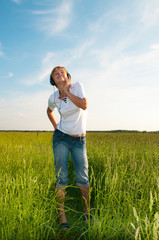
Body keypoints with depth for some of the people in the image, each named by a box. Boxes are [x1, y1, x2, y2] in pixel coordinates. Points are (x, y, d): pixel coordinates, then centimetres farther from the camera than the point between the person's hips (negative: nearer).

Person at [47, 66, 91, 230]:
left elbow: (84, 105, -20)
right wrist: (55, 126, 8)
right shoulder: (53, 98, -1)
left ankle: (87, 211, 25)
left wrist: (66, 91, -18)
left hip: (79, 140, 0)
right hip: (61, 138, 1)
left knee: (83, 176, 5)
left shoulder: (77, 86, -6)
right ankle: (61, 214, 13)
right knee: (61, 177, 0)